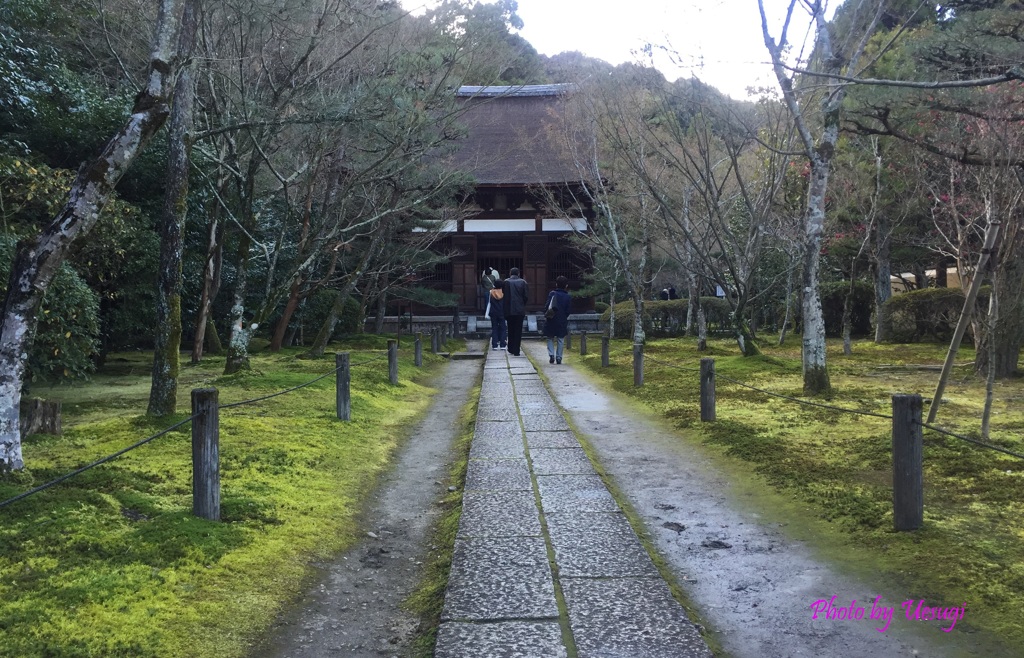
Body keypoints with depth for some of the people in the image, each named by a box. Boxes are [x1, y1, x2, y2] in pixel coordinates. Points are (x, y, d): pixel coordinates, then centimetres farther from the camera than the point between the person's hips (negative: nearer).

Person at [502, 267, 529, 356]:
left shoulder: (506, 282, -2)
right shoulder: (523, 282, -2)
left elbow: (502, 296, -2)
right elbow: (527, 296, -4)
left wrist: (505, 307, 9)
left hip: (509, 310, 1)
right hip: (520, 310, -1)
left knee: (510, 330, 16)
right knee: (518, 331, 4)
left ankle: (511, 349, 21)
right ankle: (516, 351, 0)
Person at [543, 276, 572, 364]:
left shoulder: (552, 294, -5)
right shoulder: (567, 297, 0)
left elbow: (547, 305, -9)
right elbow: (568, 311, 1)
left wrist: (546, 314, 5)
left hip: (551, 321, -1)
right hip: (562, 322, 1)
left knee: (550, 339, 11)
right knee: (561, 340, 8)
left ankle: (551, 354, -5)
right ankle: (558, 357, 5)